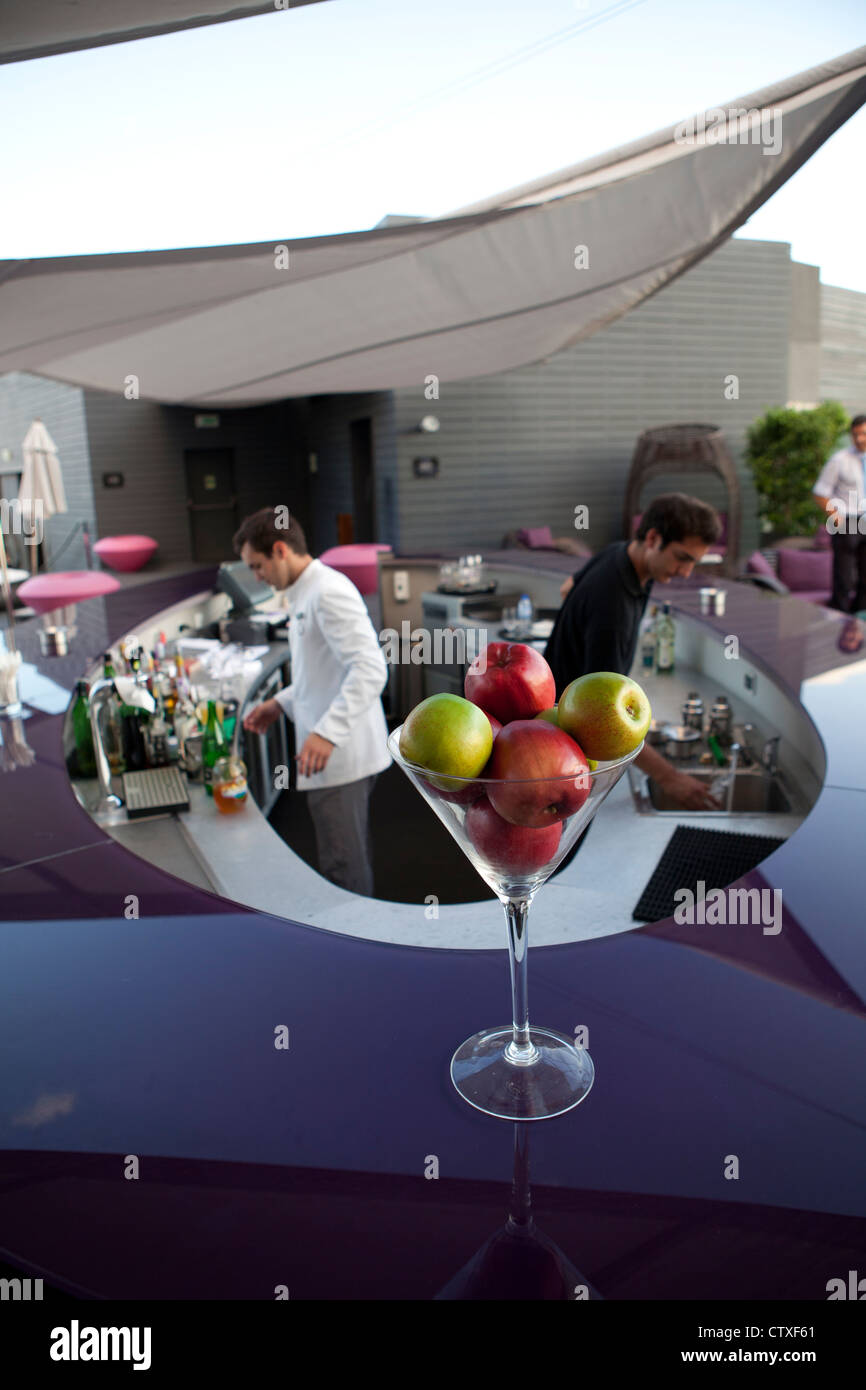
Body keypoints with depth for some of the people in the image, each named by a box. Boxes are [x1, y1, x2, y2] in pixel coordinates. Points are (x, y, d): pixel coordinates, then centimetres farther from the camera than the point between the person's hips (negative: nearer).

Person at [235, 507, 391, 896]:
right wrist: (281, 703, 15)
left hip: (339, 756, -10)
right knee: (351, 861, 18)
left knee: (343, 868, -3)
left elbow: (369, 668, -25)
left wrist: (327, 732, -30)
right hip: (335, 754, 10)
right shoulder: (304, 594, 18)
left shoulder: (329, 591, -16)